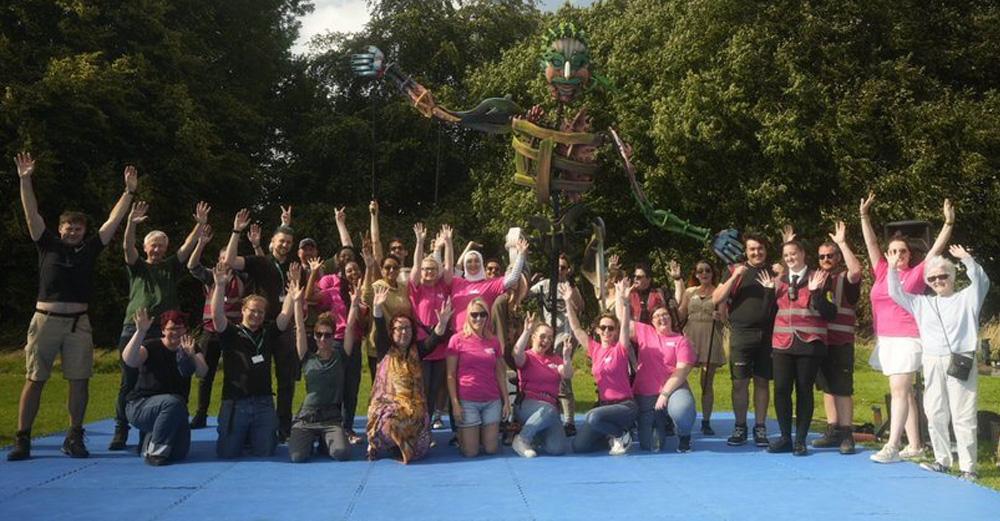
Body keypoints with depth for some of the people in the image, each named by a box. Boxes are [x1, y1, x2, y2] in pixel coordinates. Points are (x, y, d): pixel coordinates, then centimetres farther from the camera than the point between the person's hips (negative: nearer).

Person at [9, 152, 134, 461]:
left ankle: (74, 439, 10)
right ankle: (22, 439, 6)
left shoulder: (89, 250, 9)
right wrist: (25, 180, -9)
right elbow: (32, 214, 0)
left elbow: (113, 221, 7)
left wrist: (129, 191, 3)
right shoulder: (48, 245, 7)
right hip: (45, 320, -1)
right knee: (34, 380, 1)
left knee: (79, 380, 1)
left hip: (78, 323, 1)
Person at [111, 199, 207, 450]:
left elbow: (187, 246, 4)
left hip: (164, 331, 1)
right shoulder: (137, 267, 11)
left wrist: (200, 224, -9)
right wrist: (131, 223, -24)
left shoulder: (171, 267, 15)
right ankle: (120, 433, 8)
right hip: (134, 329, -1)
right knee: (129, 383, 1)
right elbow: (127, 247, -7)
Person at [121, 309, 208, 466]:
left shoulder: (190, 349, 1)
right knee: (172, 402, -35)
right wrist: (140, 332, -43)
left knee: (180, 452, -11)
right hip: (139, 407, -4)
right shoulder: (152, 347, -10)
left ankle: (149, 440, 21)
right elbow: (128, 359, -31)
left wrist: (192, 355, -38)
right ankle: (155, 452, -20)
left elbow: (202, 372, -18)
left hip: (174, 413, 4)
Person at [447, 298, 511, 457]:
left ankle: (482, 432, 34)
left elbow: (500, 374, 12)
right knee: (470, 452, -1)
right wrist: (455, 404, -10)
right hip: (467, 401, -3)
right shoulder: (457, 339, -3)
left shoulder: (494, 341, 8)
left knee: (491, 449, 3)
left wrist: (506, 400, 7)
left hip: (492, 401, 3)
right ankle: (462, 434, 30)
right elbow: (450, 375, -4)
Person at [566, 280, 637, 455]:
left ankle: (622, 435, -6)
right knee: (578, 446, -5)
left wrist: (622, 299, -32)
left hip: (625, 405, -5)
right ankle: (611, 436, 21)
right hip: (604, 404, 6)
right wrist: (568, 302, 2)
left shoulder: (620, 349, -5)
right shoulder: (594, 349, 7)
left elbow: (625, 325, -20)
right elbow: (576, 329, 7)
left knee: (593, 417, -35)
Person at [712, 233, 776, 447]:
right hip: (741, 335, -1)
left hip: (767, 335, 1)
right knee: (739, 382, 1)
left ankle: (760, 427, 13)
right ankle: (740, 427, 11)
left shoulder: (774, 272, 11)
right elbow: (716, 299, 0)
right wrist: (734, 278, -11)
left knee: (762, 381, 5)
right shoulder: (736, 271, 7)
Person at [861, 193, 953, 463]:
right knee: (904, 392, 10)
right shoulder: (882, 272, 9)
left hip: (907, 340, -5)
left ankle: (892, 446, -12)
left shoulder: (916, 274, -1)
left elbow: (937, 248, -5)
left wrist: (949, 223, -14)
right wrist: (864, 215, 4)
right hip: (885, 339, 5)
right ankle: (914, 445, 16)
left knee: (899, 391, -10)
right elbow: (871, 243, 8)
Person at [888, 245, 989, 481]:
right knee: (935, 415, 5)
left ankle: (968, 467, -1)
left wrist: (967, 259, -22)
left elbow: (982, 282, -8)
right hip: (932, 363, 4)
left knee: (963, 417, -4)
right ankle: (942, 461, 15)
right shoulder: (922, 303, 18)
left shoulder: (966, 298, 8)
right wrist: (893, 268, 5)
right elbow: (896, 293, 16)